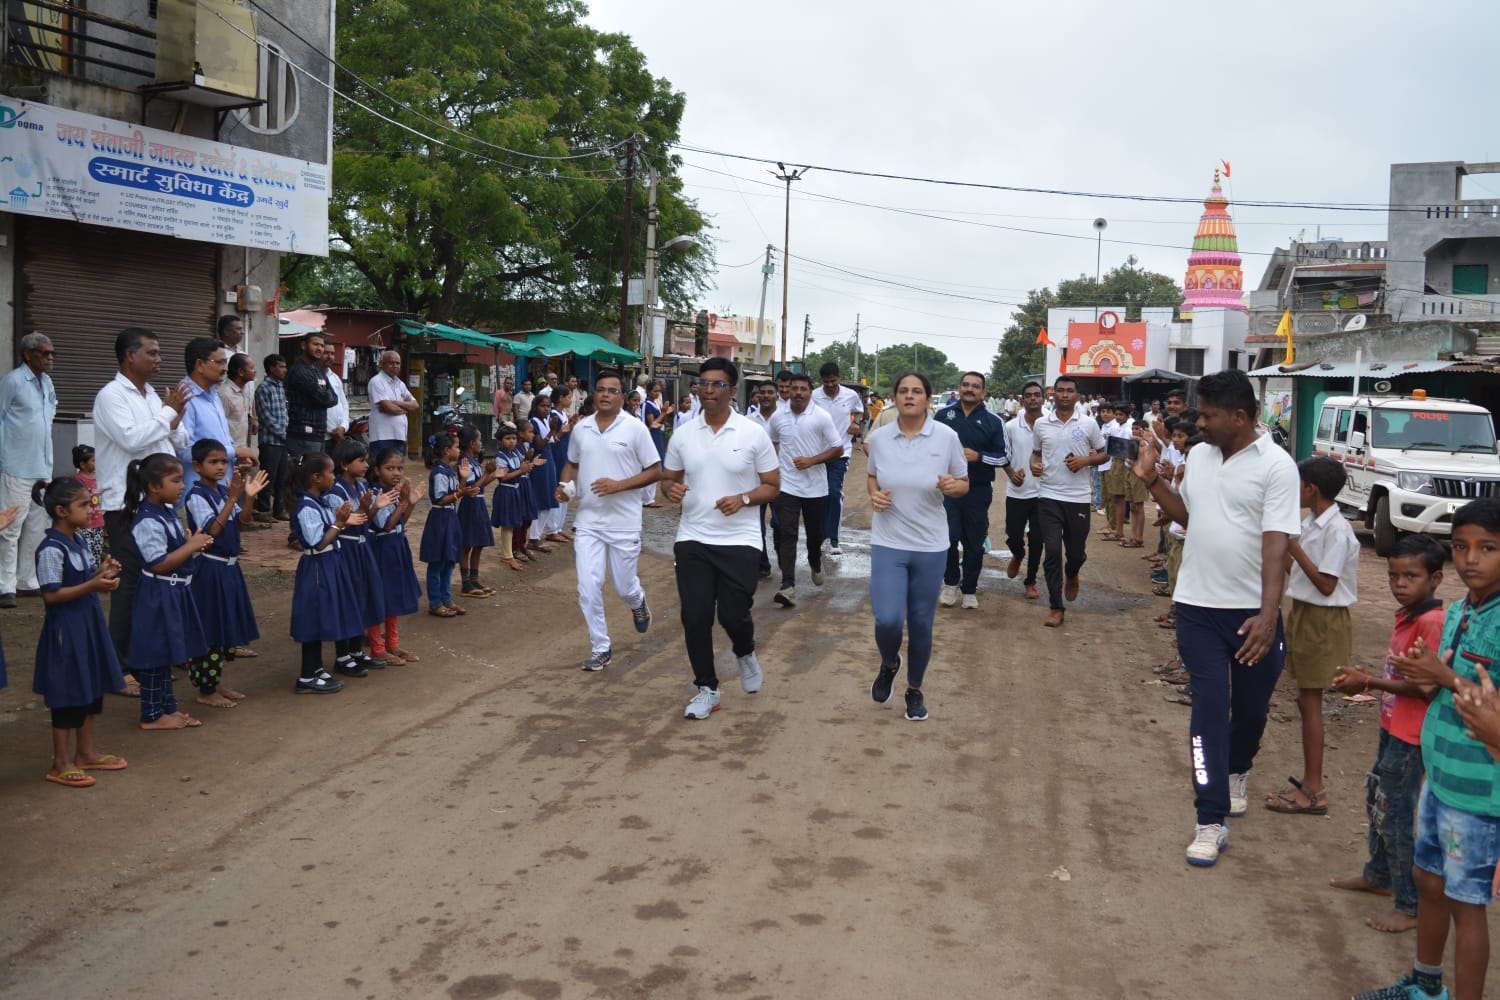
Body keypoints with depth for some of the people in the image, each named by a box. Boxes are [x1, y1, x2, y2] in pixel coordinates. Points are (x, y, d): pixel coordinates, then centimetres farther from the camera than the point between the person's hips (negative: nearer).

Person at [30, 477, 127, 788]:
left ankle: (86, 752, 30)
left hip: (88, 622, 9)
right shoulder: (51, 549, -20)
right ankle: (60, 763, 14)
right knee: (68, 694, 1)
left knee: (92, 688, 17)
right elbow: (51, 595, -22)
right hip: (65, 629, -9)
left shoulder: (78, 541, 7)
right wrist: (93, 585, -26)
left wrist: (101, 573, -2)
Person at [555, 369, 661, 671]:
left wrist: (619, 485, -18)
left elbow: (655, 471, -7)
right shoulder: (581, 428, 3)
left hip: (624, 522, -3)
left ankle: (638, 603, 46)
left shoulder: (635, 428, -9)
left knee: (623, 586, 9)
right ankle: (601, 648, 12)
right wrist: (564, 486, -2)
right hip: (587, 521, 3)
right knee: (588, 588, -3)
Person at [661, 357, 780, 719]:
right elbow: (668, 478, 14)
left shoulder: (753, 434, -4)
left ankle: (745, 654, 34)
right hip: (692, 539, 3)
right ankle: (706, 689, 19)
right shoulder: (683, 435, 4)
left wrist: (744, 499, -19)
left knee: (733, 615, -2)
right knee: (695, 617, 1)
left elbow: (772, 486, 0)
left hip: (739, 540, -2)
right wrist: (672, 489, -11)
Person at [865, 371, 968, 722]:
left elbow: (964, 485, 2)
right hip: (888, 543, 0)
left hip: (931, 546, 0)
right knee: (887, 620, -12)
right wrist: (874, 494, -7)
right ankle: (888, 665, 23)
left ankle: (915, 689, 32)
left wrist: (952, 486, -21)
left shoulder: (947, 437, -7)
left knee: (921, 624, 9)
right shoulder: (878, 438, -3)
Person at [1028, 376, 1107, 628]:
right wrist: (1034, 465, -7)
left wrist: (1085, 460, -12)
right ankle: (1055, 607, 3)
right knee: (1052, 551, -6)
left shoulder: (1088, 424, -1)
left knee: (1076, 551, 9)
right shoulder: (1041, 424, 2)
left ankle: (1071, 576, 46)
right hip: (1049, 496, 0)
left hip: (1078, 498, 0)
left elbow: (1103, 455, 8)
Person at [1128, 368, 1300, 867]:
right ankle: (1211, 821, 0)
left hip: (1252, 611, -3)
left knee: (1251, 707, 14)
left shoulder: (1276, 466, -12)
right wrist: (1151, 479, 5)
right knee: (1209, 706, -2)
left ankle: (1237, 771, 46)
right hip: (1198, 606, 3)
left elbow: (1276, 543, -19)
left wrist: (1268, 614, -28)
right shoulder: (1199, 455, 5)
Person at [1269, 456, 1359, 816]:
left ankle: (1314, 791, 4)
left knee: (1310, 702, -3)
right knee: (1306, 700, 14)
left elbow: (1326, 584, -20)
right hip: (1304, 614, 9)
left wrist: (1295, 549, -21)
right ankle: (1309, 780, 24)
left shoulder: (1336, 531, -19)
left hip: (1322, 622, -9)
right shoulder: (1310, 523, 8)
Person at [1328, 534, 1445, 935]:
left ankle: (1410, 906, 11)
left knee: (1395, 815, -1)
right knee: (1377, 801, 23)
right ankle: (1378, 876, 42)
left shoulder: (1431, 622, -24)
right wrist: (1367, 677, 1)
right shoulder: (1407, 616, 6)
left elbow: (1423, 686, -26)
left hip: (1411, 736, -10)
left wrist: (1368, 682, -22)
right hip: (1392, 726, 10)